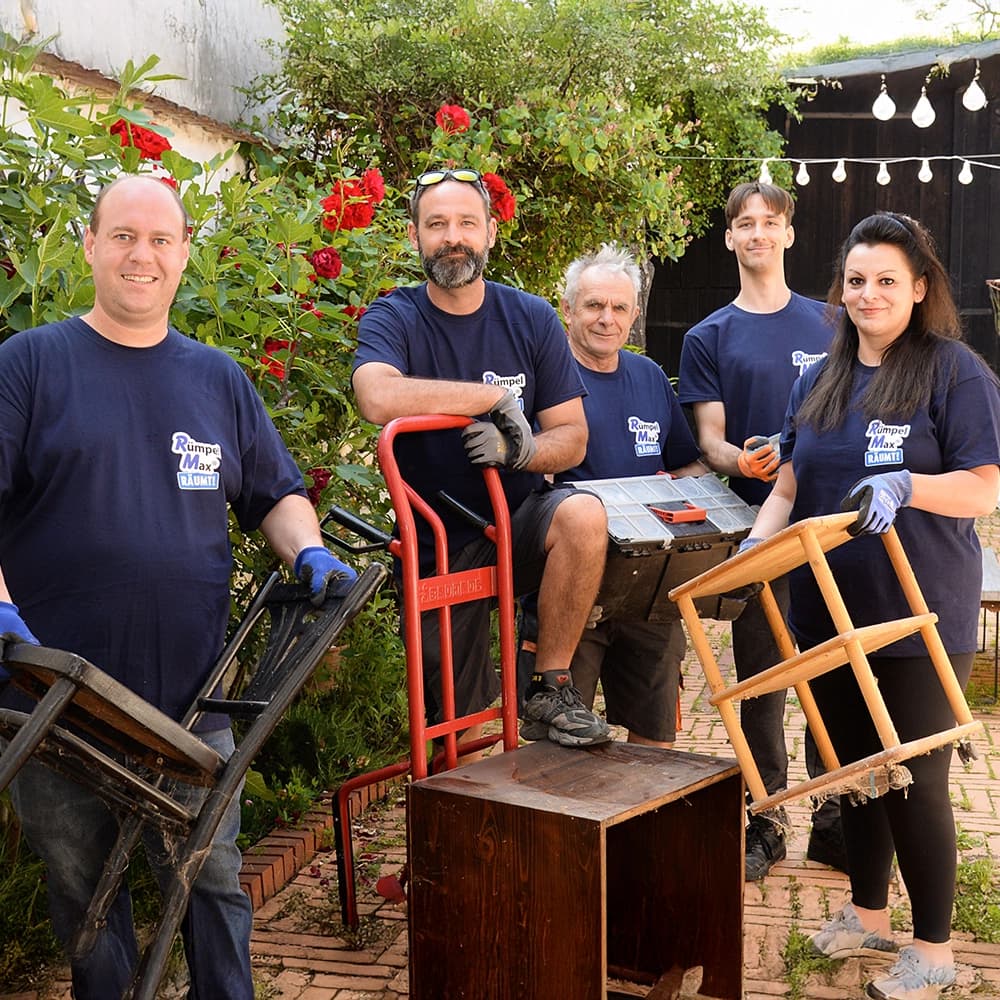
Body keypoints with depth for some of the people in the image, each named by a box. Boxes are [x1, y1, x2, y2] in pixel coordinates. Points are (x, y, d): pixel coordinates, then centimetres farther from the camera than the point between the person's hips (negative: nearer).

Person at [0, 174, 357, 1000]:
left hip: (192, 691, 2)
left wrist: (309, 552, -2)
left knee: (213, 878, 7)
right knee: (83, 885, 14)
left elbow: (276, 493, 18)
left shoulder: (219, 378, 12)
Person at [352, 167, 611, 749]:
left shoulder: (532, 319, 0)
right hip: (438, 546, -1)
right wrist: (497, 395, -24)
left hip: (521, 526, 1)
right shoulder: (393, 319, -7)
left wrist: (523, 448, -25)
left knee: (583, 515, -34)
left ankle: (551, 691, -17)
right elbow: (379, 399, -30)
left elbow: (573, 437, -2)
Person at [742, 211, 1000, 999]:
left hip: (920, 616, -6)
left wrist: (904, 486, -30)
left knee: (914, 782, 2)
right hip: (830, 610, 6)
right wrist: (756, 542, -6)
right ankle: (868, 915, 36)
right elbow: (790, 485, 12)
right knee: (854, 769, 17)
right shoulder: (820, 380, 11)